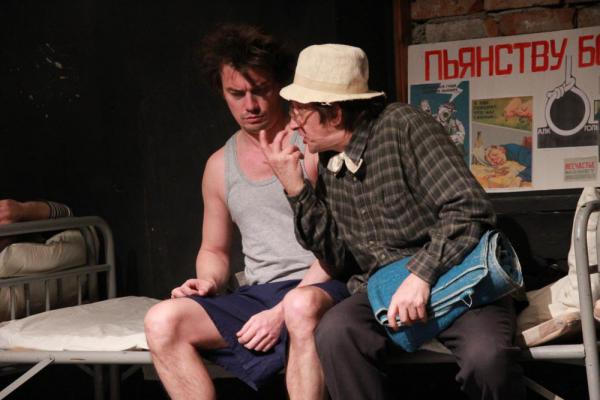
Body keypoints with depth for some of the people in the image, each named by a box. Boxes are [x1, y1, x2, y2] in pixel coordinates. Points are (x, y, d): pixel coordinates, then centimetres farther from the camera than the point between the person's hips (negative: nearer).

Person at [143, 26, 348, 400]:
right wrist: (208, 282, 0)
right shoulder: (220, 165, 15)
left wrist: (283, 311, -17)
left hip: (320, 288, -5)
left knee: (302, 307, -41)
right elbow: (214, 250, 25)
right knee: (163, 321, -20)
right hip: (258, 295, 5)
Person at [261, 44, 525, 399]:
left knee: (486, 357, -34)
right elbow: (337, 260, 7)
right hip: (382, 291, 5)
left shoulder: (402, 126, -11)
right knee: (335, 332, -28)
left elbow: (470, 208, -19)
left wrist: (422, 275, -28)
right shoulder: (329, 164, 8)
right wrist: (295, 188, -2)